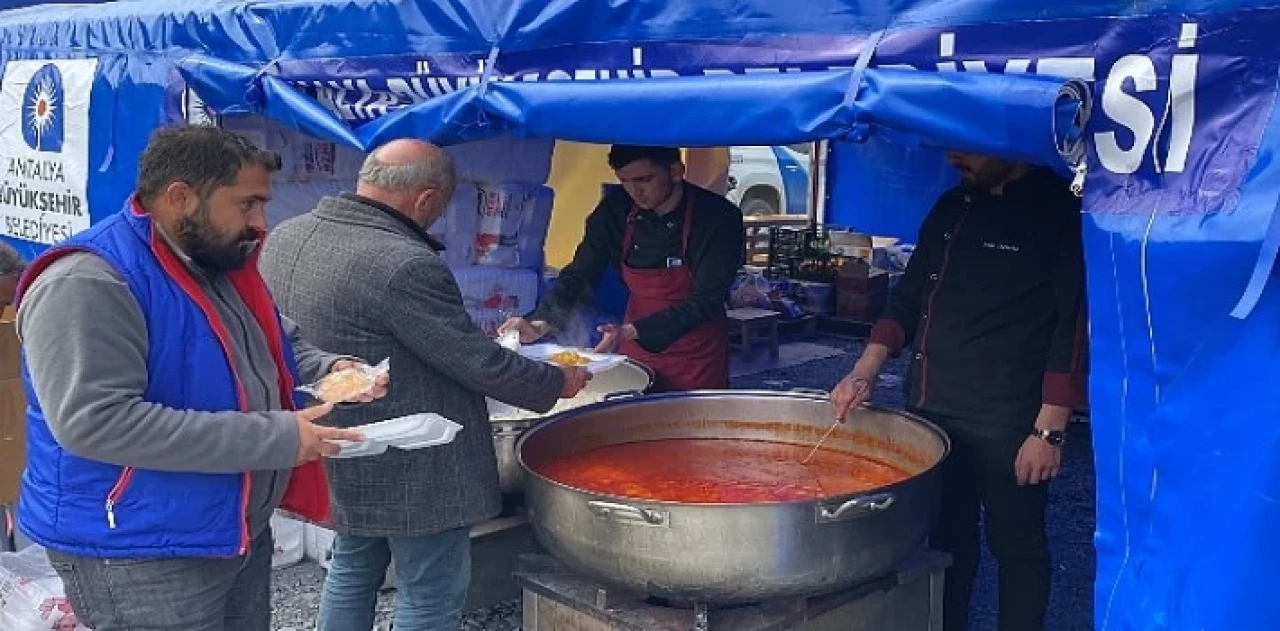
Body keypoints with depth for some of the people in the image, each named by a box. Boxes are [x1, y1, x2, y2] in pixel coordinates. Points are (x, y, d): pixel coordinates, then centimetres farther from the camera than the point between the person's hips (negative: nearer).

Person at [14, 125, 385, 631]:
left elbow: (282, 347, 21)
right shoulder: (88, 283, -22)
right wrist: (274, 437, -30)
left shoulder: (224, 264, 7)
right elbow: (95, 421, -31)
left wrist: (329, 370, -3)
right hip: (140, 557, -9)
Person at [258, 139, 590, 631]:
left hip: (337, 458, 9)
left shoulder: (285, 236, 0)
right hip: (409, 473, -8)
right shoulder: (406, 265, -26)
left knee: (352, 572, 25)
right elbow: (478, 363, -19)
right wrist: (557, 382, -3)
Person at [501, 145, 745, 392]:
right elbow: (578, 277, -2)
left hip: (697, 358, -3)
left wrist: (631, 332, -32)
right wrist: (540, 325, -19)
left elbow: (705, 302, -23)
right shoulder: (615, 211, -8)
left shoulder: (720, 219, -20)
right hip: (636, 353, 4)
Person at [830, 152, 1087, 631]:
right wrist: (866, 372, 4)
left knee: (1016, 547, 6)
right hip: (930, 413, 6)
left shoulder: (1061, 213, -9)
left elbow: (1074, 331, -13)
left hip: (1005, 425, -6)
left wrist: (1048, 431, -16)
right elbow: (907, 300, 16)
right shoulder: (951, 208, 11)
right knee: (945, 538, 17)